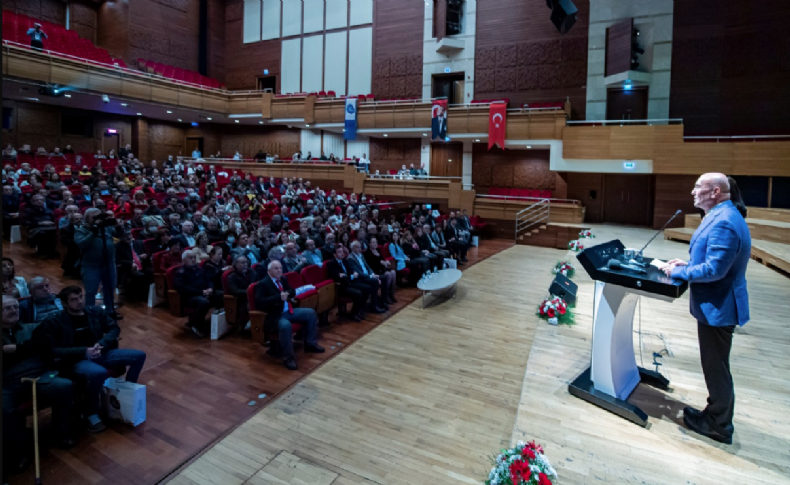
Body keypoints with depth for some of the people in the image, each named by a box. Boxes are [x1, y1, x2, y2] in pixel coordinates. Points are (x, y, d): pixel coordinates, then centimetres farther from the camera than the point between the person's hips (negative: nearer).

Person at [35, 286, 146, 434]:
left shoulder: (95, 311, 7)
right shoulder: (53, 322, -5)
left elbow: (114, 328, 11)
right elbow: (51, 351, -11)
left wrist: (101, 344, -9)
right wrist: (83, 351, -19)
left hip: (100, 353, 5)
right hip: (75, 360, -5)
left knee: (139, 355, -7)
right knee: (98, 373, -39)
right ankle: (92, 415, -14)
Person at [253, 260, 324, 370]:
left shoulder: (283, 279, 13)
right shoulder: (262, 284, -11)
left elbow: (292, 292, 23)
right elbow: (259, 302, -23)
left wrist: (288, 294, -3)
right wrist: (279, 297, -29)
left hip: (289, 311, 9)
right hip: (274, 315, -9)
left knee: (311, 313, 4)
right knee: (286, 325, -38)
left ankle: (310, 343, 15)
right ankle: (288, 357, -23)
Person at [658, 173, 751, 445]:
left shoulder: (723, 223, -25)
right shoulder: (723, 216, 9)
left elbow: (714, 269, -28)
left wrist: (678, 272, -16)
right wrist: (688, 264, 9)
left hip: (717, 308, -11)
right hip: (717, 304, 11)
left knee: (716, 367, 5)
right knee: (716, 365, 22)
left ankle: (718, 426, 22)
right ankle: (717, 414, 37)